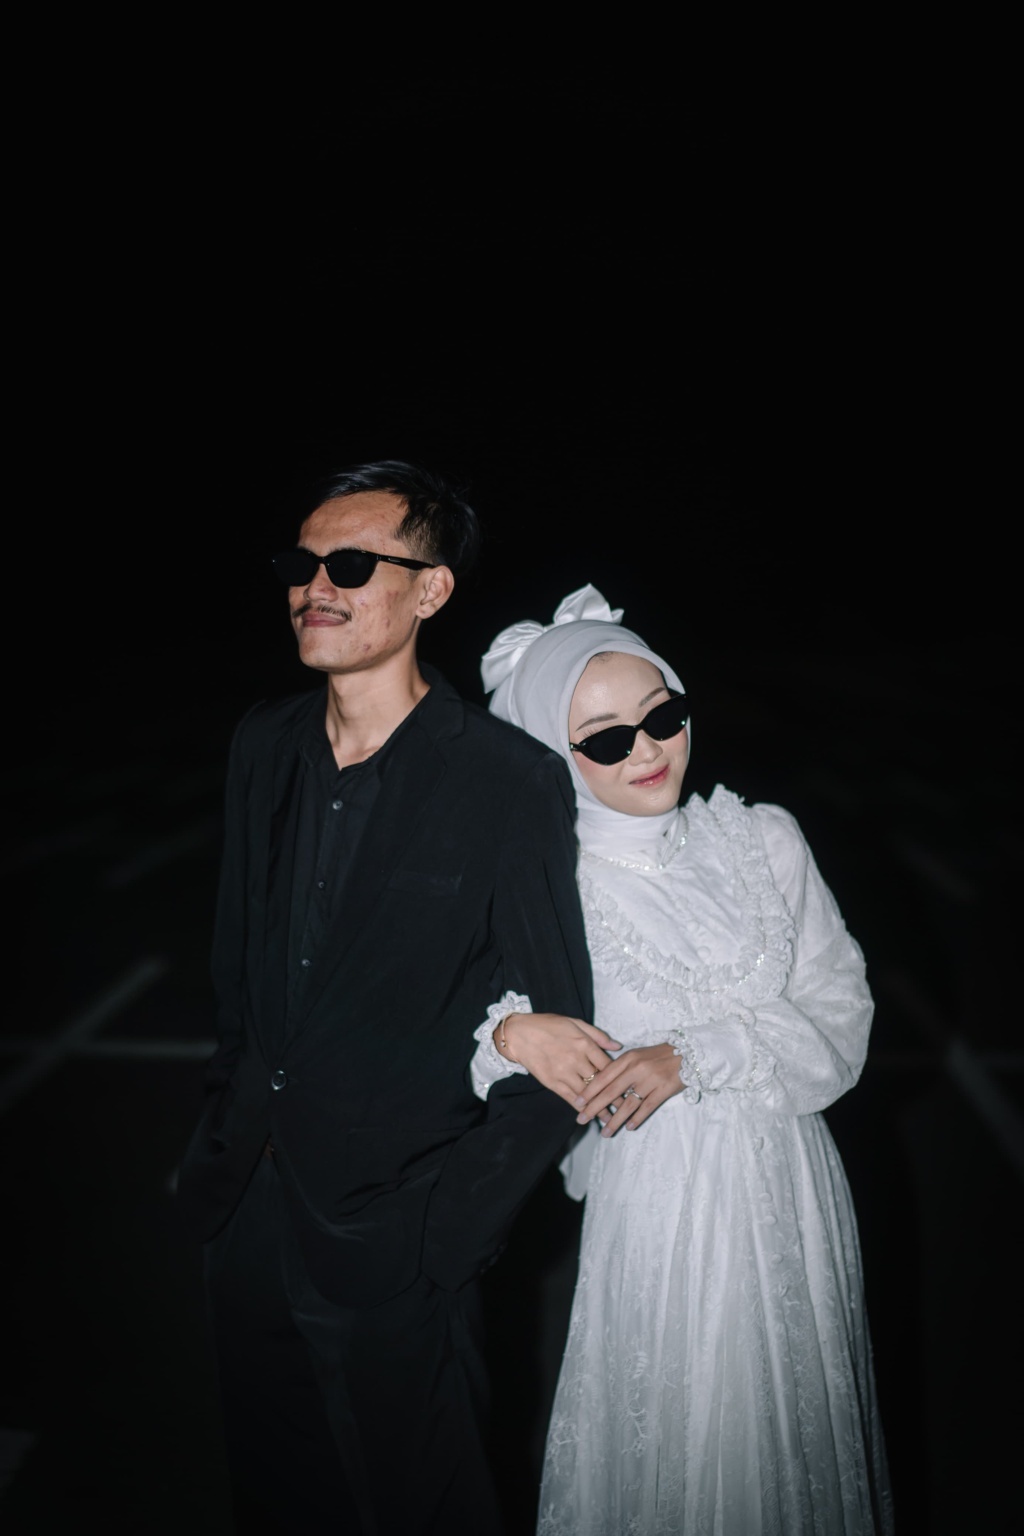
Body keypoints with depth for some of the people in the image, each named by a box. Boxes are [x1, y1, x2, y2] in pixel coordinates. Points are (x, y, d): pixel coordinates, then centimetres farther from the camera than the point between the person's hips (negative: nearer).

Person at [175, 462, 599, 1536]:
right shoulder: (265, 743, 2)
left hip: (387, 1246, -5)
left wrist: (441, 1230, -13)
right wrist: (225, 1135, 9)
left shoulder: (512, 780, -16)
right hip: (245, 1214, 6)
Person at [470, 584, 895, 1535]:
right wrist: (509, 1031, -24)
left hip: (788, 1190, 3)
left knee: (790, 1432, 20)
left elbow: (841, 1019, -3)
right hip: (658, 1200, -3)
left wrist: (695, 1056, -16)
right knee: (670, 1446, 11)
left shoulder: (765, 840, -2)